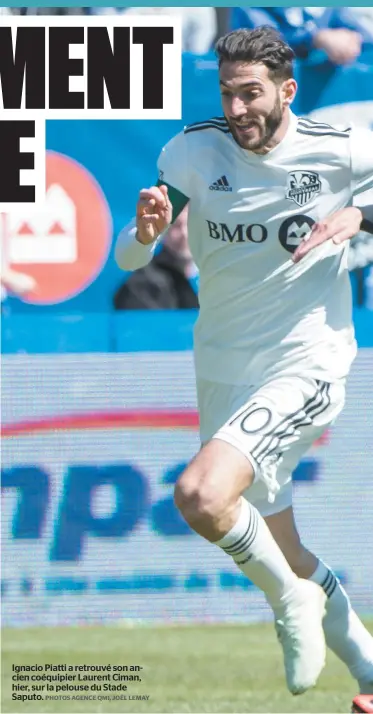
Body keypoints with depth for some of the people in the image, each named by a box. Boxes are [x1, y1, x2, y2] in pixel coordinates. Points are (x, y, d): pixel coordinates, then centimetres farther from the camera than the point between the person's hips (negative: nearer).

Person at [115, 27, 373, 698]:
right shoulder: (193, 151, -5)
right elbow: (127, 259, -6)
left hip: (305, 367, -4)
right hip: (224, 377, 4)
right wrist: (146, 231, -29)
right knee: (287, 560, 11)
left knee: (200, 497, -28)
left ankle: (290, 598, -4)